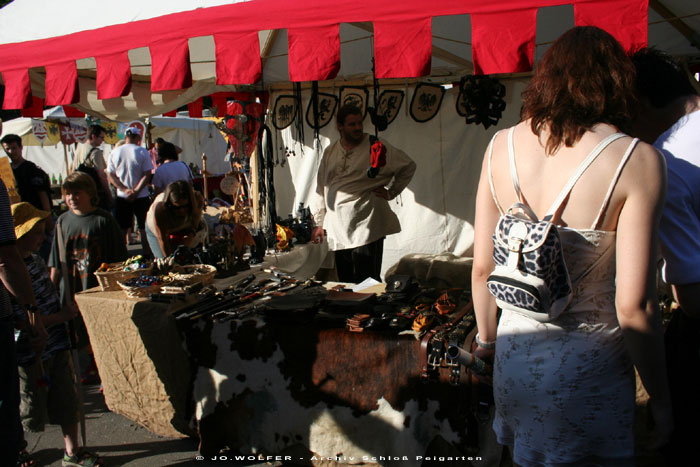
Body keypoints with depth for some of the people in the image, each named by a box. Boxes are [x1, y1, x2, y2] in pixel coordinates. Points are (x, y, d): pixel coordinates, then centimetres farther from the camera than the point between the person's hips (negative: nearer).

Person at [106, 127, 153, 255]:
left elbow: (110, 176, 0)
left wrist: (125, 189, -8)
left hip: (121, 197, 3)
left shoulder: (114, 153, 3)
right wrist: (136, 191, -14)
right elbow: (147, 175, -14)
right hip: (141, 197, -3)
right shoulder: (142, 152, -8)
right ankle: (147, 256, 7)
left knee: (122, 230, 10)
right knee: (144, 229, 5)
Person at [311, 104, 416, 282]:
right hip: (338, 231, 5)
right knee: (345, 283, 11)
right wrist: (319, 223, 16)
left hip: (366, 229, -5)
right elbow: (321, 189, 18)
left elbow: (408, 166, 6)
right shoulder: (330, 153, 13)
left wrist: (391, 192, 1)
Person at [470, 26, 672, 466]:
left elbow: (482, 268, 1)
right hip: (588, 367, -4)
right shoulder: (636, 161, -17)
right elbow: (633, 306, -18)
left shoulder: (501, 146, -5)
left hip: (516, 356, 4)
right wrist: (660, 398, -3)